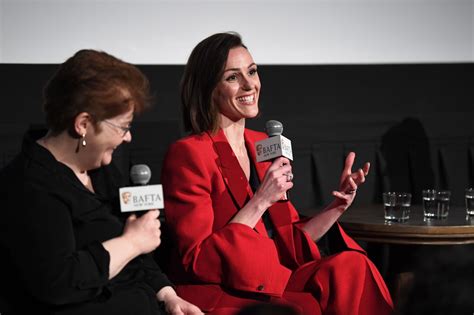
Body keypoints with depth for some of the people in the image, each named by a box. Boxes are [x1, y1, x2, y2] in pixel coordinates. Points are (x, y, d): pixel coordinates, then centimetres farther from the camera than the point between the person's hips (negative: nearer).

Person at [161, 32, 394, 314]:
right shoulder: (188, 154, -9)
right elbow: (199, 262, -13)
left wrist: (337, 207, 2)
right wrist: (260, 202, -17)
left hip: (272, 282, 7)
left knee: (351, 265, -19)